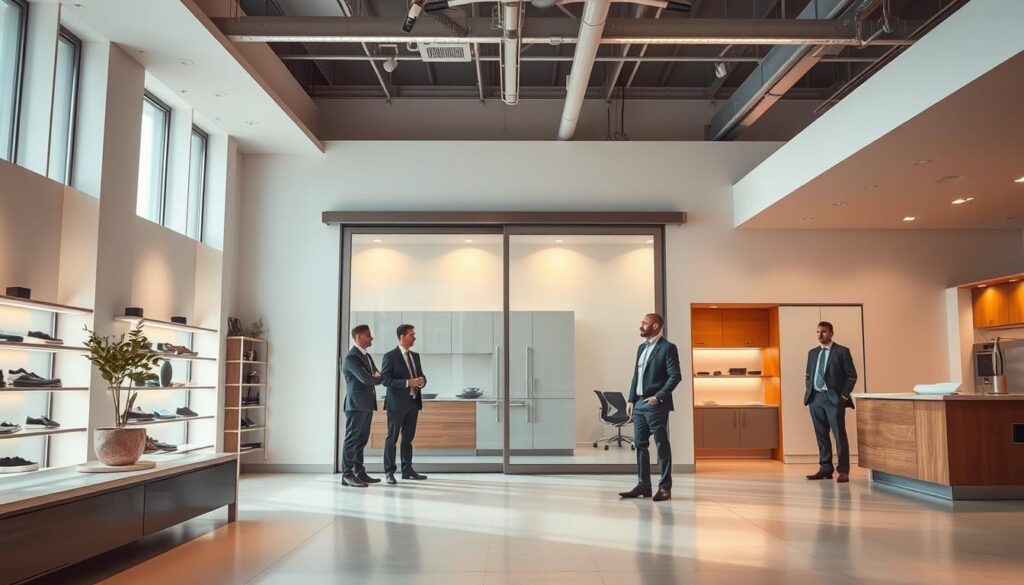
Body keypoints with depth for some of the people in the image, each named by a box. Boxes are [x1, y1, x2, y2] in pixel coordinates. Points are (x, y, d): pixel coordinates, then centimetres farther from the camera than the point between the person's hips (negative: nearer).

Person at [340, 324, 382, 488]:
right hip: (356, 404, -9)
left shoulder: (367, 356, 17)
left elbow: (376, 376, 15)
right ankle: (347, 475, -2)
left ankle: (359, 472, 17)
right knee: (352, 440, -5)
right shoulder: (351, 357, -13)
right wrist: (381, 378, -5)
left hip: (366, 404, 9)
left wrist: (376, 376, -7)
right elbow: (365, 378, -20)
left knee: (361, 440, 12)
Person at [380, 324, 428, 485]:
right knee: (392, 438, 1)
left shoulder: (415, 356, 13)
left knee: (408, 438, 13)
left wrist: (422, 380, -7)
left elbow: (421, 375, 18)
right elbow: (386, 380, -15)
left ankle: (407, 470, 21)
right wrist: (408, 383, -23)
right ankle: (389, 472, 7)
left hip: (413, 402, 7)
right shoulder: (390, 356, -9)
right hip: (397, 403, -7)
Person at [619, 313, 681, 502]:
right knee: (640, 444, 9)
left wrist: (659, 396, -17)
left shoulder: (667, 348, -6)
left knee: (662, 445, 0)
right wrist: (631, 400, 11)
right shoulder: (641, 348, 17)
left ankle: (665, 487, 6)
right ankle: (643, 485, 16)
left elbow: (675, 376, -12)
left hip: (656, 405, -8)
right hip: (639, 404, 8)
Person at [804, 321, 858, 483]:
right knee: (821, 436, 7)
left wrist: (844, 395, -9)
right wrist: (809, 392, 9)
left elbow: (851, 375, -2)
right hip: (815, 398, 5)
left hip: (833, 398, -5)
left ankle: (843, 471, 0)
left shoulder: (842, 351, -1)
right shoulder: (812, 353, 15)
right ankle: (825, 469, 13)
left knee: (839, 435, -5)